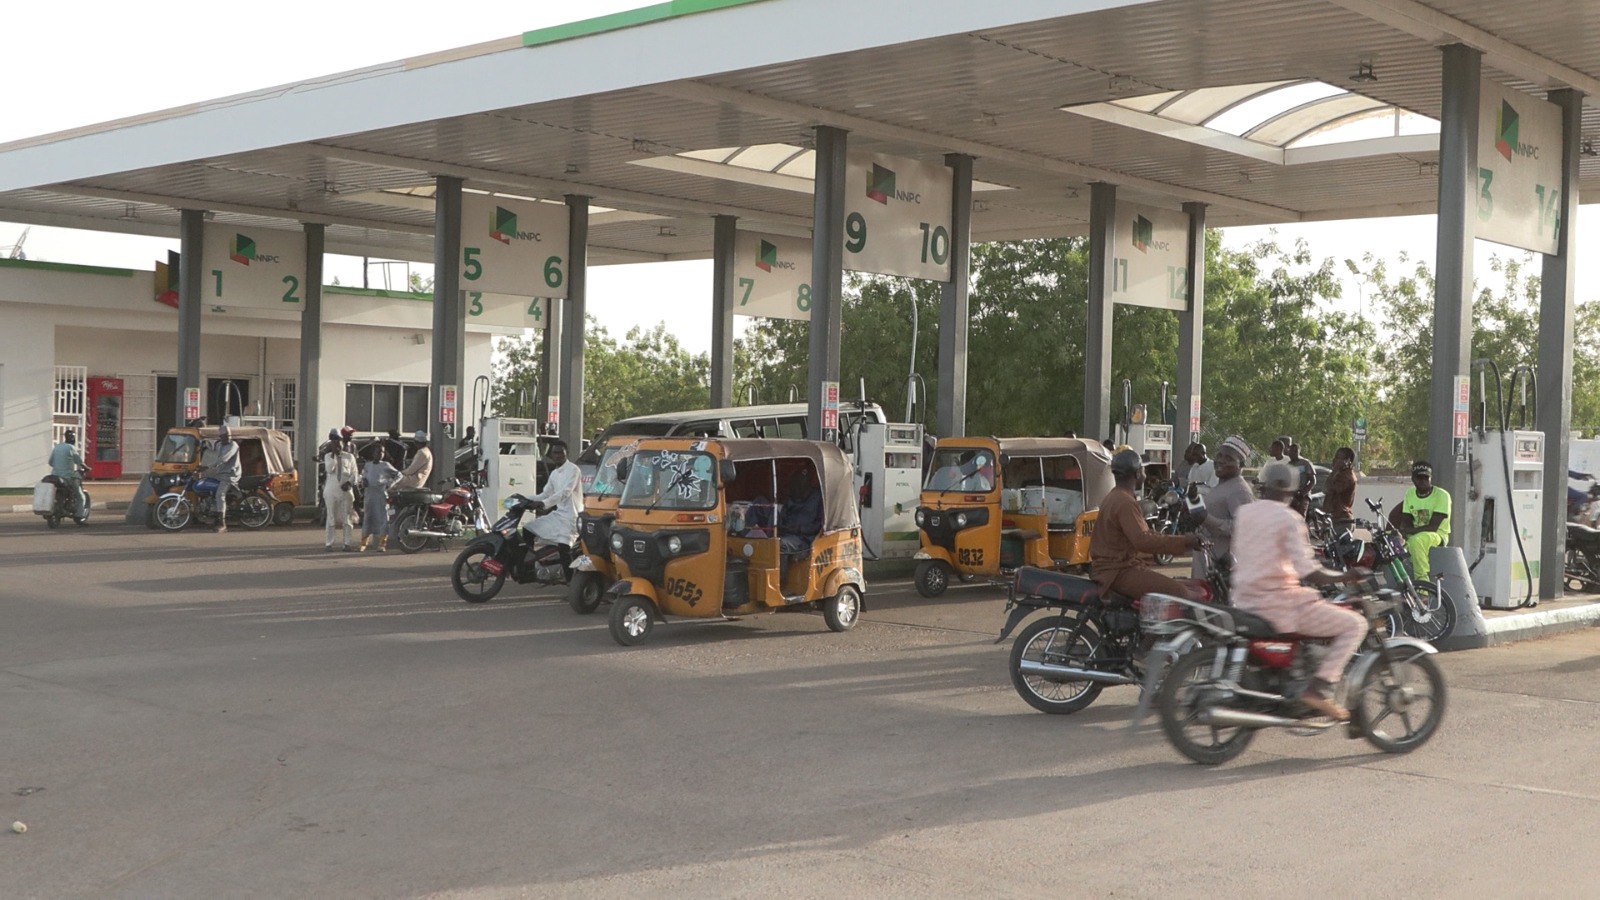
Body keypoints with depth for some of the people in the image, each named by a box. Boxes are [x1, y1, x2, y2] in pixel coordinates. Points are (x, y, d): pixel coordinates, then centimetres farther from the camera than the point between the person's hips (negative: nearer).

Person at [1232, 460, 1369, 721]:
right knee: (1355, 624, -1)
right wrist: (1346, 577, -11)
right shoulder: (1289, 519, -11)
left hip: (1245, 602, 8)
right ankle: (1319, 688, -13)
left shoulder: (1243, 513, 8)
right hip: (1280, 604, -8)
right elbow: (1307, 572, -20)